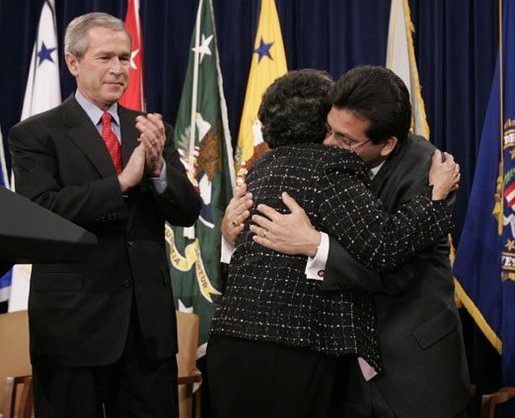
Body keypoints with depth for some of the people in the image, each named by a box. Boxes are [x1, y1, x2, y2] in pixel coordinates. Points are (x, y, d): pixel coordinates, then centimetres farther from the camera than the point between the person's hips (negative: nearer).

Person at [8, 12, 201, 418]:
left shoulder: (152, 130, 9)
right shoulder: (35, 134, -3)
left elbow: (188, 212, 3)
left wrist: (158, 166, -16)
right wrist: (122, 181, -22)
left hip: (149, 319, 4)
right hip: (73, 321, -4)